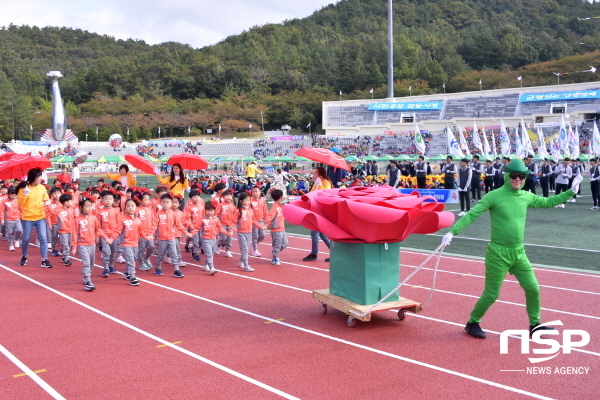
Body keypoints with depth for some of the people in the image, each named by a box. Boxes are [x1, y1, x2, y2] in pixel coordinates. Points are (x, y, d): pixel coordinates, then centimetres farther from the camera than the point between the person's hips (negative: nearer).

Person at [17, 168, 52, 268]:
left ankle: (45, 260, -5)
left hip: (40, 217, 2)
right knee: (26, 239, 9)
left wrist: (47, 203, -12)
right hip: (27, 218, -2)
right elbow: (20, 204, -8)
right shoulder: (23, 188, -6)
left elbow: (46, 199, 10)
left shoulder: (42, 187, 2)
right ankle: (24, 257, 32)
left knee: (43, 238, -8)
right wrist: (24, 194, -22)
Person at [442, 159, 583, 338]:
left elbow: (548, 202, 20)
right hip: (498, 253, -5)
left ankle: (535, 324, 25)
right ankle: (472, 323, 21)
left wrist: (571, 192, 18)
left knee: (533, 288, 6)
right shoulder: (494, 196, -13)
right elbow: (472, 214, -17)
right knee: (491, 295, 1)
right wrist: (452, 231, -27)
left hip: (519, 253, 6)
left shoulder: (526, 196, 5)